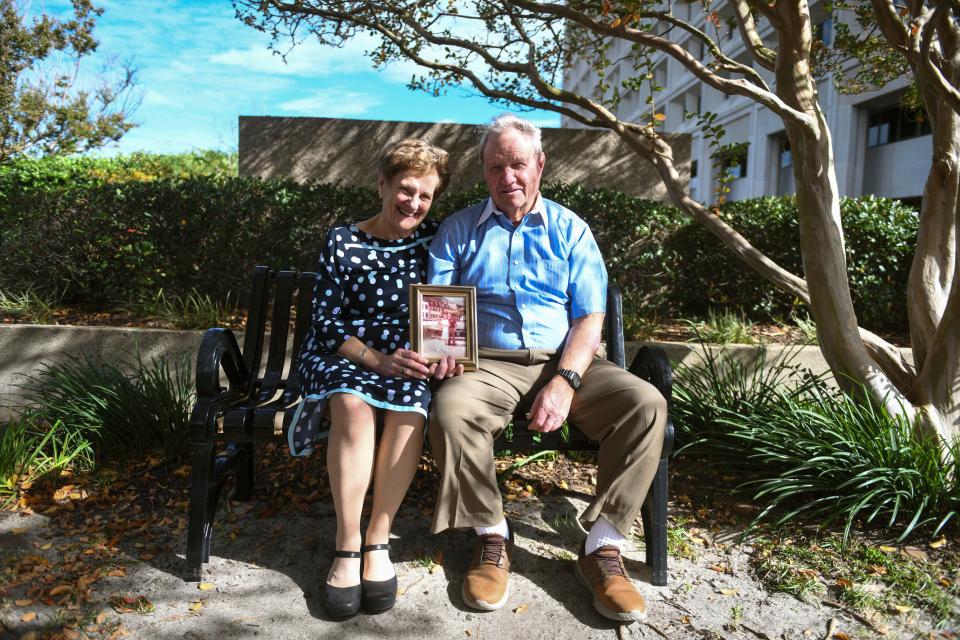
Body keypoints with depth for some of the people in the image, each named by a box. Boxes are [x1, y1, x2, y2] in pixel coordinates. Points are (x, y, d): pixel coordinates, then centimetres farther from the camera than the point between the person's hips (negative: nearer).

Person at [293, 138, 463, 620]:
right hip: (342, 353, -1)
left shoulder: (434, 241, 7)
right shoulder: (342, 242, 2)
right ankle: (348, 546, -21)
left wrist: (445, 353, -15)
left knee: (411, 403, -34)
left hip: (408, 359, 1)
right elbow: (326, 321, -4)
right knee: (352, 402, -36)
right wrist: (378, 360, -20)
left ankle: (378, 540, -19)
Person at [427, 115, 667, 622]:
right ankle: (491, 535, -9)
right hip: (490, 365, -1)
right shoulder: (459, 230, 12)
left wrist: (565, 381, -15)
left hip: (566, 363, 1)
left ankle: (603, 546, -12)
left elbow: (589, 318, 2)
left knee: (646, 405, -24)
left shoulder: (569, 230, 11)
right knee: (450, 409, -33)